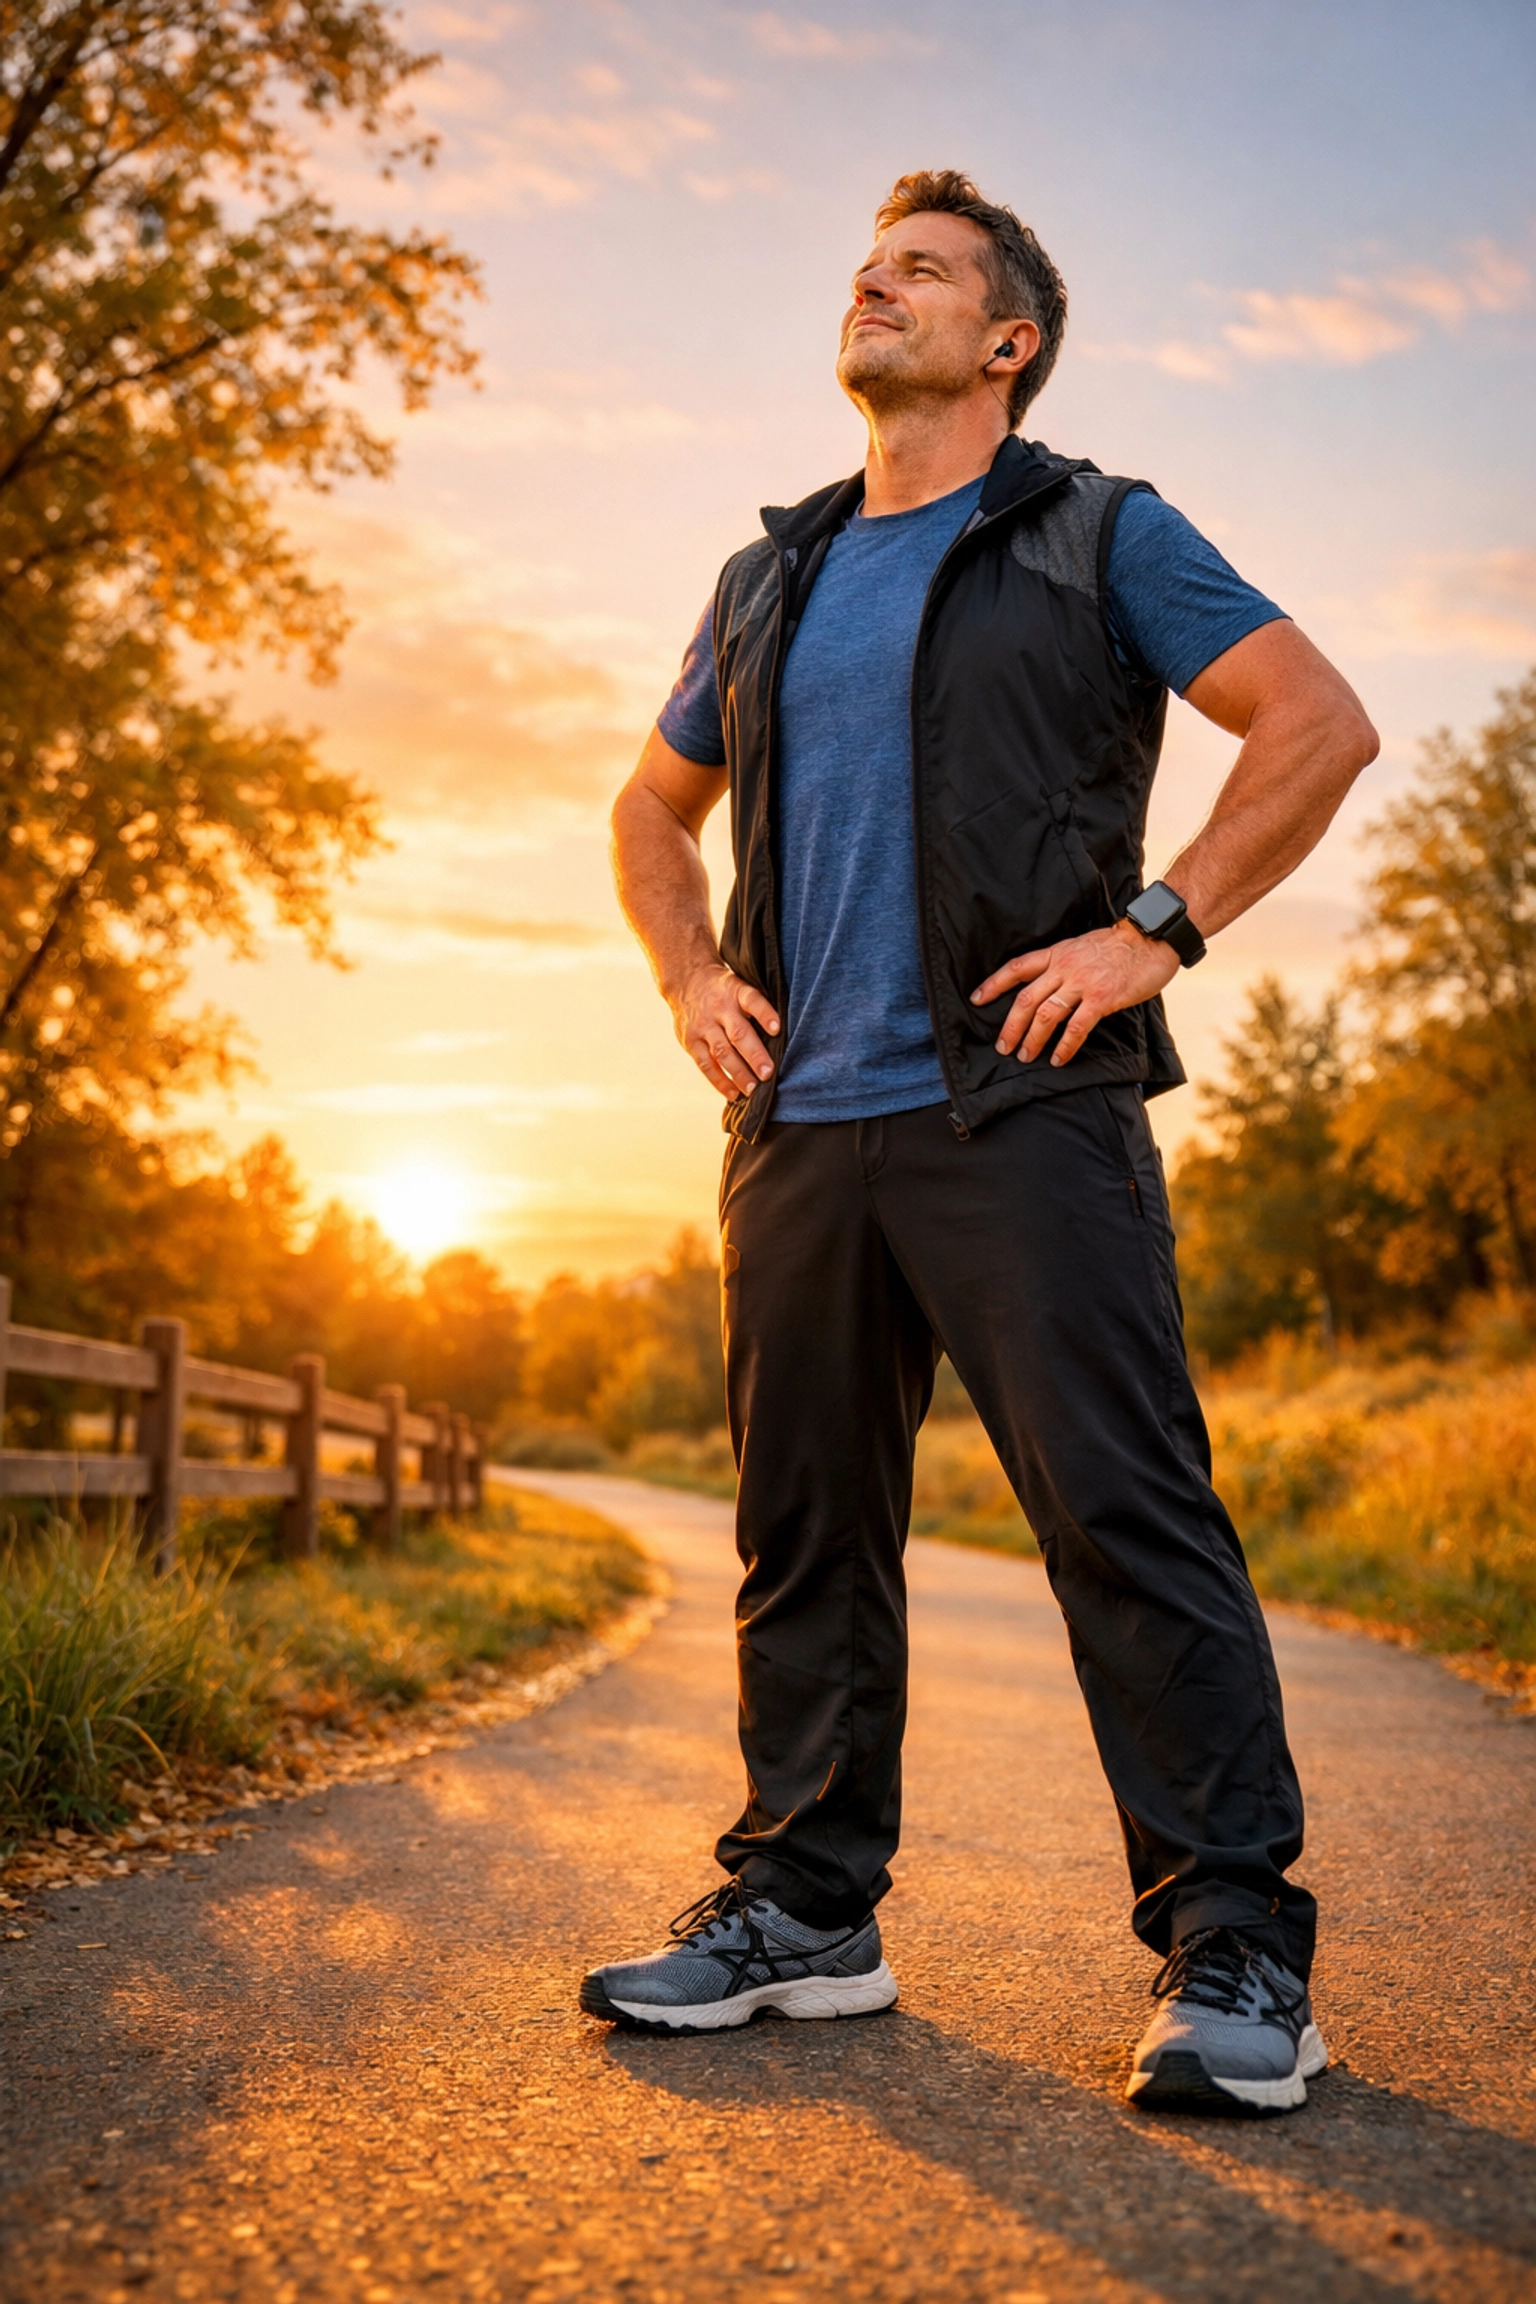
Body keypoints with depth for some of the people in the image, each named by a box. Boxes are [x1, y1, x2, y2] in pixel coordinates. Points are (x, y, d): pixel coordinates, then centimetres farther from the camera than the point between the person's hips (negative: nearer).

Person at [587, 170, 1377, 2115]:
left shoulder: (1098, 537, 7)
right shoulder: (771, 581, 21)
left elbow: (1321, 724, 1)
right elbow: (652, 809, 31)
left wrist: (1158, 930, -8)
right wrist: (691, 978, 13)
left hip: (1019, 1106, -5)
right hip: (799, 1124, 6)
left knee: (1128, 1517, -10)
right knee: (806, 1532, 8)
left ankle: (1233, 1952, -2)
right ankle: (806, 1910, 20)